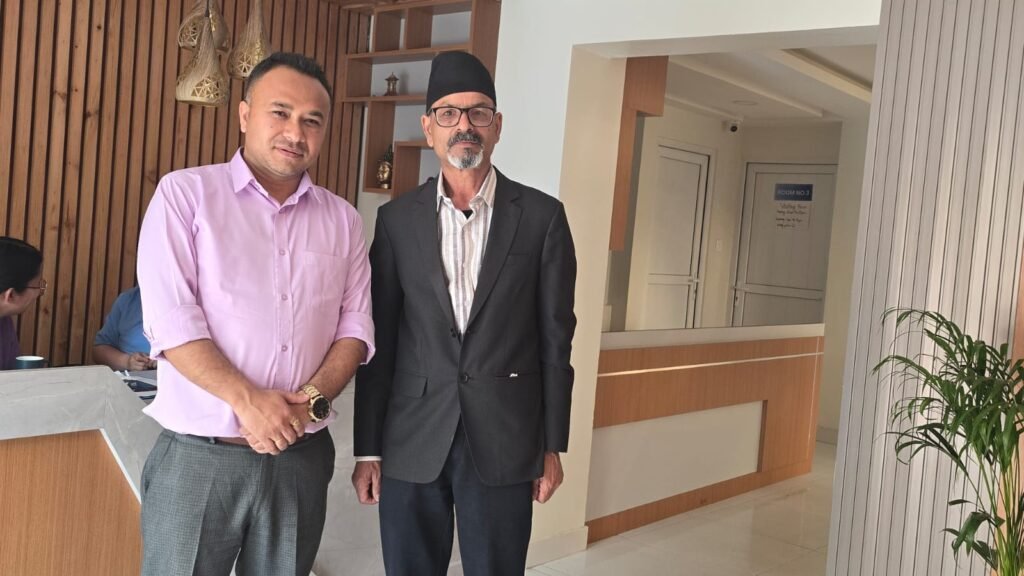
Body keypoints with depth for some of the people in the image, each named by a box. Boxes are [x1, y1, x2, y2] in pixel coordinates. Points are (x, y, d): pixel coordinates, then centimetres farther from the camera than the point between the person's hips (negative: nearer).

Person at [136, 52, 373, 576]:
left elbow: (355, 326, 6)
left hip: (302, 455, 3)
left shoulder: (342, 219, 9)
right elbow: (171, 319, -10)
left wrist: (314, 397, -11)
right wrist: (248, 400, -18)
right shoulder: (184, 194, -2)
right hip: (199, 455, -3)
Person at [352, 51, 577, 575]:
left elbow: (555, 339, 1)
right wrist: (367, 449, 3)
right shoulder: (397, 218, 3)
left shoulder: (542, 216, -1)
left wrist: (553, 446, 1)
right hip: (411, 442, 1)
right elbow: (378, 340, 4)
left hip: (504, 442, -1)